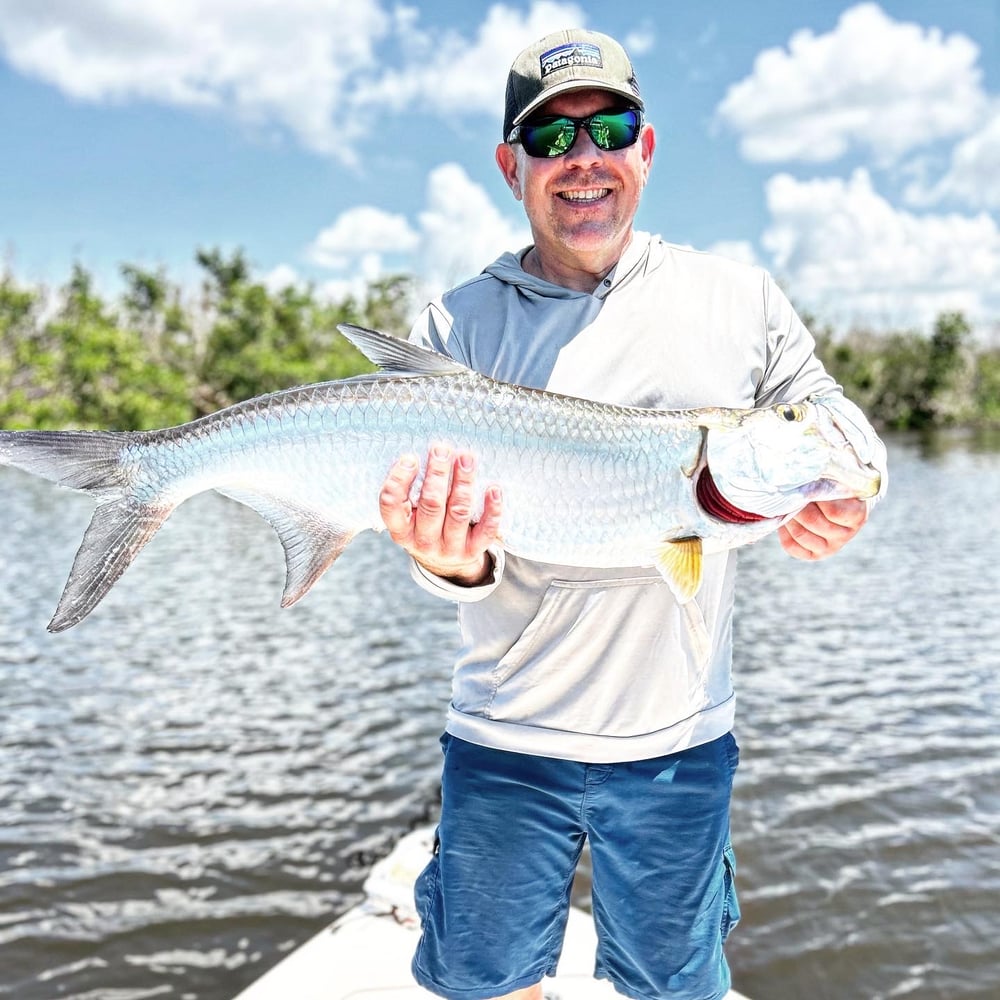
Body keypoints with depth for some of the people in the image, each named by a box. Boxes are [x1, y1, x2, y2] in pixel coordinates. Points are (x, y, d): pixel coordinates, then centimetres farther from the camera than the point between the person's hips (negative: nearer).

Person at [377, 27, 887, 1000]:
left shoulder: (739, 299, -1)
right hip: (506, 743, 0)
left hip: (680, 743, 1)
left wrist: (844, 492, -12)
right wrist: (454, 563, -30)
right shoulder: (457, 326, -3)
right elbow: (435, 506, -6)